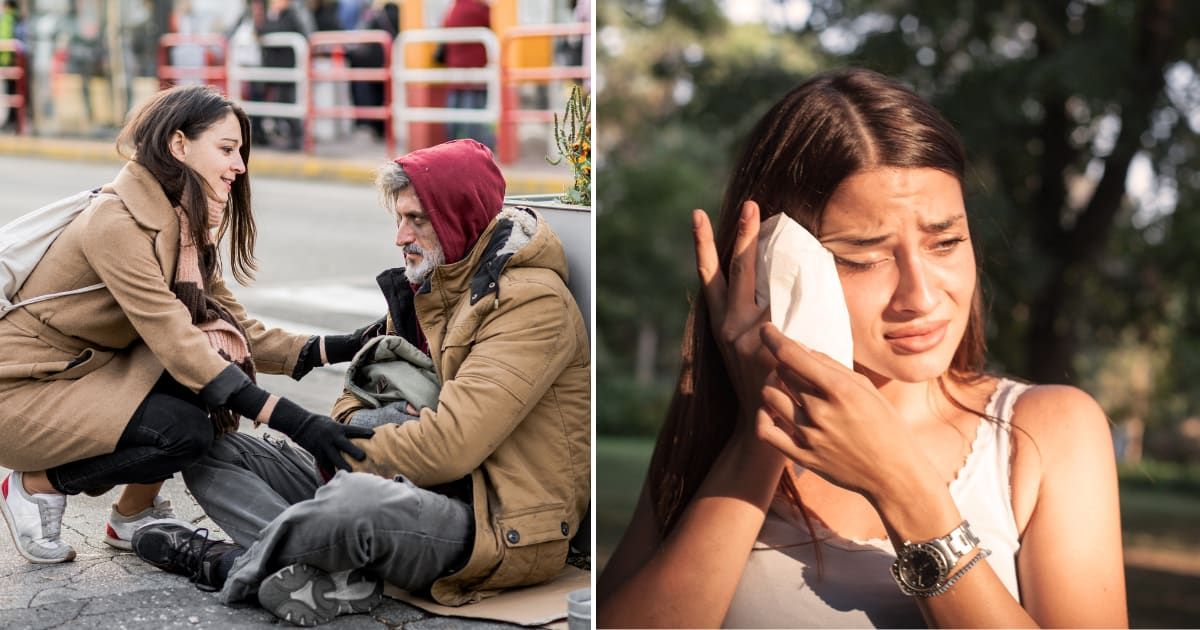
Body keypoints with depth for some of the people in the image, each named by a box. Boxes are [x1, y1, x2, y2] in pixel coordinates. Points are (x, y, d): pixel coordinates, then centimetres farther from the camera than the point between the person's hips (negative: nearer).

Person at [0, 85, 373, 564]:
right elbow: (176, 343, -32)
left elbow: (237, 329, 2)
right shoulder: (118, 221, -24)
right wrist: (293, 421, -38)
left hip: (89, 370, 8)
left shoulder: (182, 223, 4)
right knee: (185, 431, -26)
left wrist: (333, 350, -15)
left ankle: (135, 516, 5)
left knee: (217, 358, -11)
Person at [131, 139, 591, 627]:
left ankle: (234, 561, -9)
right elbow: (360, 388, 17)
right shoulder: (424, 286, 15)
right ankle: (338, 575, -21)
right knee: (211, 452, 4)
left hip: (500, 528, -9)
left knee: (355, 499, -41)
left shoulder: (532, 302, -14)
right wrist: (354, 425, -8)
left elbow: (452, 445, -23)